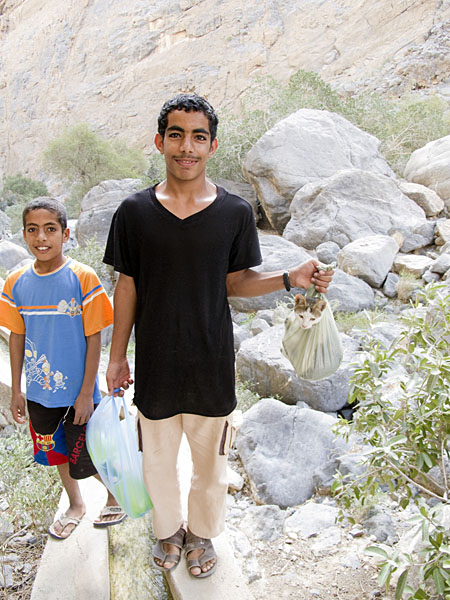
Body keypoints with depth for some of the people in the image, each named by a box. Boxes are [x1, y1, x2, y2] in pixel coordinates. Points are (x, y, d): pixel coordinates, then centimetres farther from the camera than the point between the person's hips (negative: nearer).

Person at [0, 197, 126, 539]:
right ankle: (76, 505, 46)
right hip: (39, 392, 5)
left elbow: (94, 339, -12)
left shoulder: (83, 278, -15)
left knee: (84, 460, 5)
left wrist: (87, 393, -12)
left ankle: (116, 494, 36)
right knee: (56, 452, 21)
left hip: (77, 392, -4)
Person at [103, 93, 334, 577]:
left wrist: (290, 279, -15)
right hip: (154, 365, 1)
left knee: (210, 460, 18)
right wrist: (117, 356, 5)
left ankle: (202, 533, 48)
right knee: (158, 457, 19)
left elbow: (236, 282, 2)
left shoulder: (235, 213, -6)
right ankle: (168, 529, 49)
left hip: (212, 364, 0)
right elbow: (127, 287, 1)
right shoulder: (134, 212, -6)